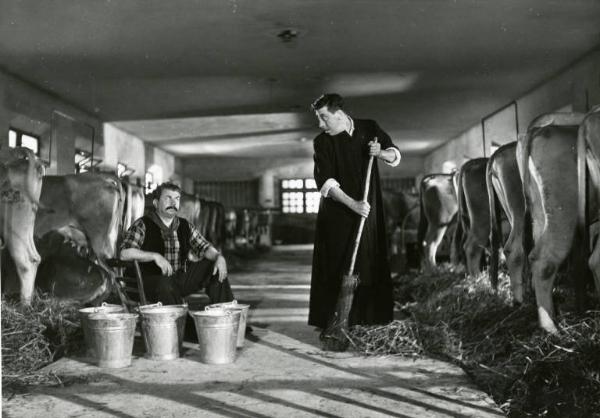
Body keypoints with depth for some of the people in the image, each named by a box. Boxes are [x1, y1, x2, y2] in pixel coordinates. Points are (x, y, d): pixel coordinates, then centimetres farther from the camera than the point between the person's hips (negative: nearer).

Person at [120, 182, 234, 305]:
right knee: (166, 285, -39)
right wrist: (155, 256, -28)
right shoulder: (143, 225, -6)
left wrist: (219, 257, -12)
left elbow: (203, 247, 10)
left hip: (181, 279, 6)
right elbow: (125, 253, -17)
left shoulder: (185, 226, 11)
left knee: (217, 269, -5)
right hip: (153, 280, -6)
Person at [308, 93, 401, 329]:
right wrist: (352, 204, -24)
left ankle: (368, 317, 9)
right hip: (337, 214, -2)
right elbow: (325, 181, -13)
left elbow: (395, 155, 7)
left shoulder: (369, 129, 2)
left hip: (368, 209, 2)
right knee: (336, 266, -5)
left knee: (369, 263, 1)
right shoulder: (322, 142, -4)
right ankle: (332, 321, 0)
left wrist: (381, 153, -16)